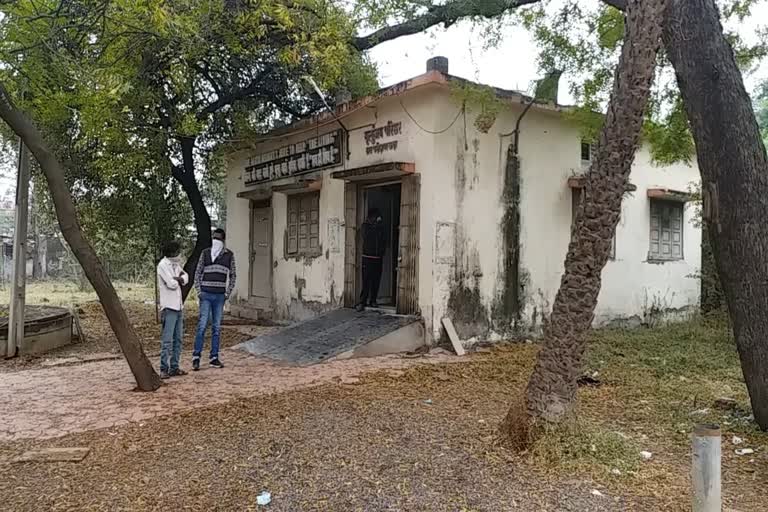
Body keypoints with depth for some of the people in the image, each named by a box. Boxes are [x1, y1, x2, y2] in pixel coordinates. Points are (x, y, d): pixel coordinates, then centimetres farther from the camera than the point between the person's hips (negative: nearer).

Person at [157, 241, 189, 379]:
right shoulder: (163, 265, -10)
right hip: (169, 307, -8)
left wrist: (178, 279, -12)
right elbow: (171, 284, -17)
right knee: (167, 340, -7)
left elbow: (186, 277, 7)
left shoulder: (175, 264, 16)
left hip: (178, 306, 8)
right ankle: (164, 369, -3)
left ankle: (174, 368, 16)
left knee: (178, 339, 10)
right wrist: (179, 279, 1)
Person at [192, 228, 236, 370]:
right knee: (202, 325, -6)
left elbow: (233, 275, 10)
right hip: (206, 295, -1)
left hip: (220, 296, 2)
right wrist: (199, 291, -2)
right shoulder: (205, 253, 4)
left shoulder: (229, 255, 5)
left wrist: (228, 293, 1)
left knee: (216, 327, 6)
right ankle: (196, 357, 0)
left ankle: (214, 358, 12)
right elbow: (198, 273, 7)